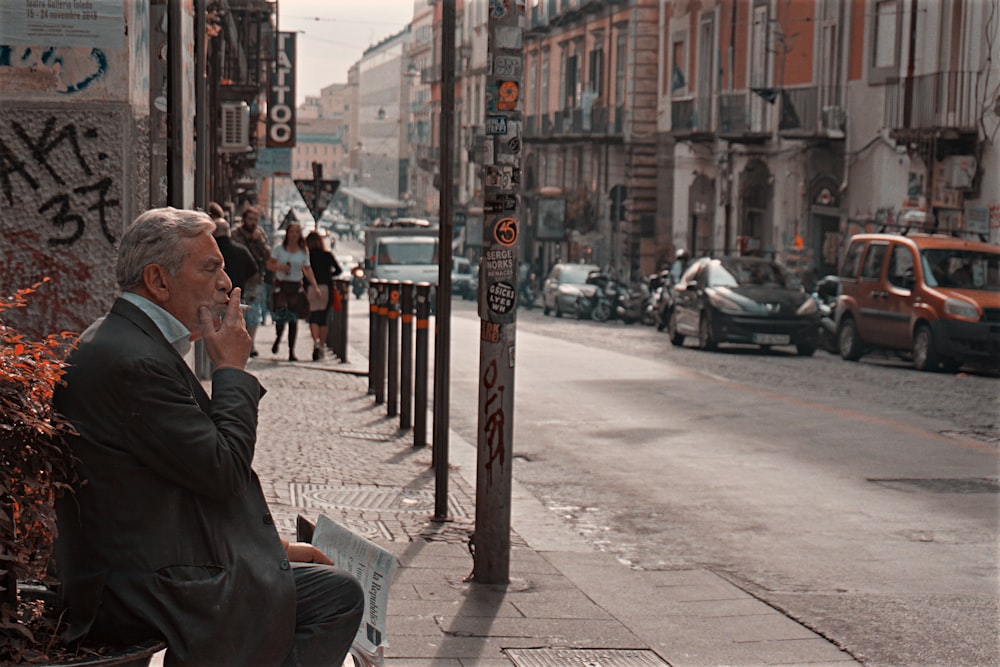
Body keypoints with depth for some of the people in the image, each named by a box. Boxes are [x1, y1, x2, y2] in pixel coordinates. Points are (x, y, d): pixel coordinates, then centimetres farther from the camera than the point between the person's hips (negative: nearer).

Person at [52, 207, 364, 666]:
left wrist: (271, 544, 13)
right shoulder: (133, 362, -20)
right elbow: (222, 470, -19)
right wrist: (232, 369, -7)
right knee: (337, 594, -8)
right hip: (146, 591, -11)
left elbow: (203, 474, 18)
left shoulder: (126, 342, 14)